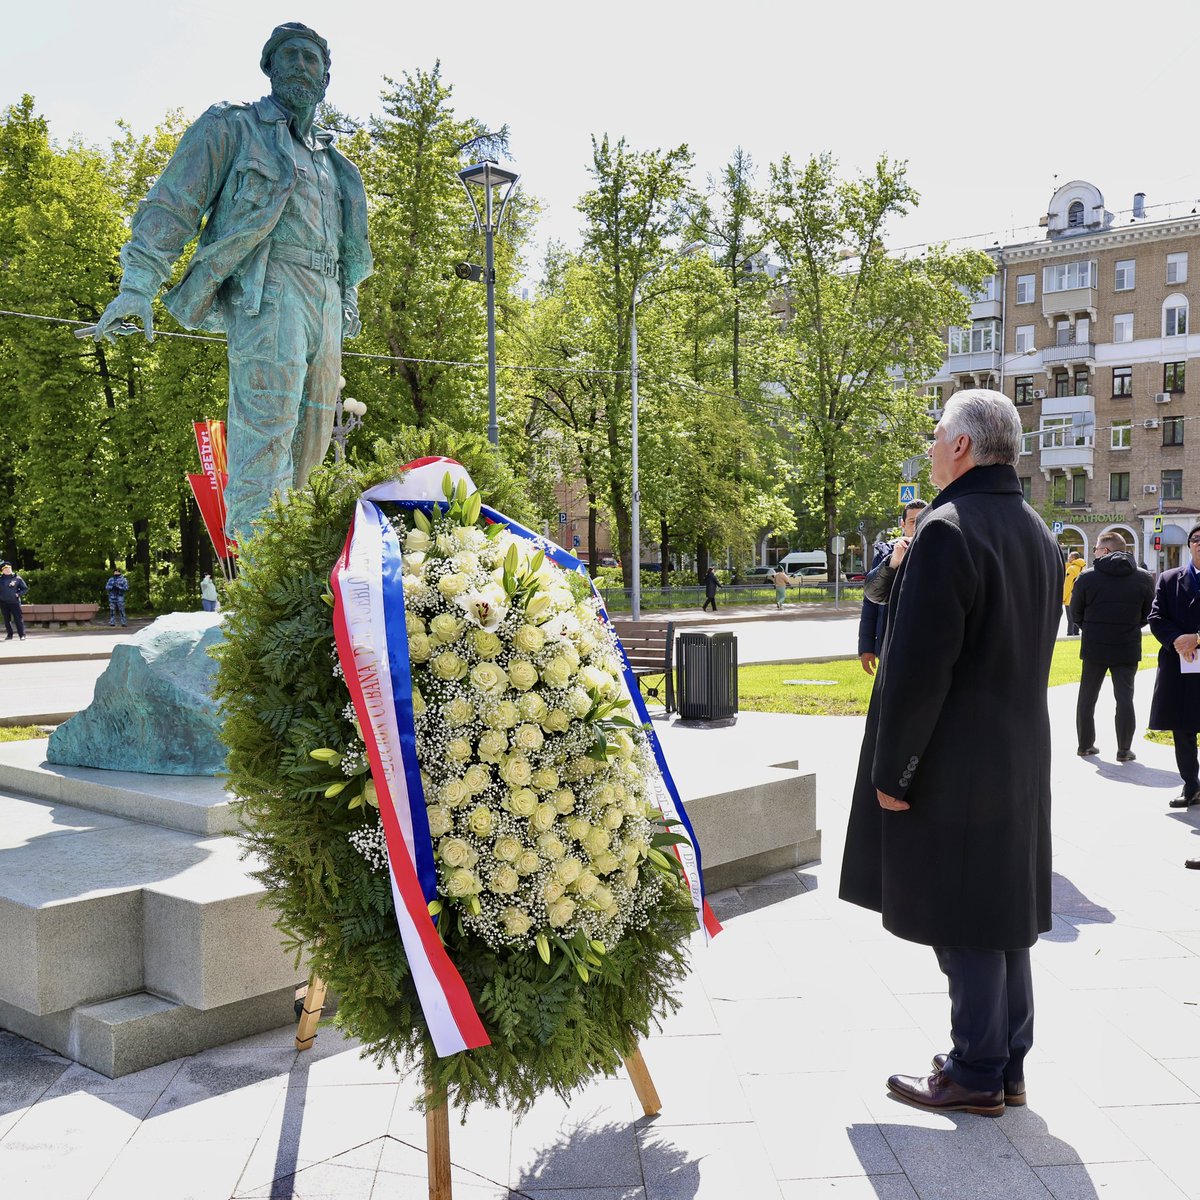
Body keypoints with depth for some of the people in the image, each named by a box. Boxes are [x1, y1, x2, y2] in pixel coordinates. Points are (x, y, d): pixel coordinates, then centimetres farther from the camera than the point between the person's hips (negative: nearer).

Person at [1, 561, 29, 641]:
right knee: (6, 619, 8)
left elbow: (25, 588, 7)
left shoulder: (17, 578, 1)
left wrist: (18, 594, -5)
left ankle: (22, 635, -1)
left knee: (18, 618, -5)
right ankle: (9, 634, 18)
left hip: (14, 602, -2)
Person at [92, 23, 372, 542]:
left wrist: (349, 295, 28)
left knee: (312, 433, 4)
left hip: (325, 303, 8)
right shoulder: (232, 127, 9)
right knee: (266, 429, -20)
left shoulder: (328, 158, 29)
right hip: (268, 290, -8)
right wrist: (138, 284, -11)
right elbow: (172, 202, 0)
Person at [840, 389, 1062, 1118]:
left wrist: (890, 772, -14)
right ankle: (1008, 1065, 28)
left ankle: (975, 1077, 15)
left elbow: (917, 669, -21)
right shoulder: (1039, 535, 10)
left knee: (964, 927, 3)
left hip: (954, 769, -9)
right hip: (1019, 763, 9)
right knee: (1005, 917, 16)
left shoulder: (948, 531, -19)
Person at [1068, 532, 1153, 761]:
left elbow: (1075, 615, -1)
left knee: (1087, 697, 12)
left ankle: (1085, 745, 18)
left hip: (1094, 647, 0)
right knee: (1125, 698, 4)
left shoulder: (1087, 577, -8)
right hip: (1127, 648, 1)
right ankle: (1124, 751, 3)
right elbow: (1148, 615, 7)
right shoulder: (1143, 579, -3)